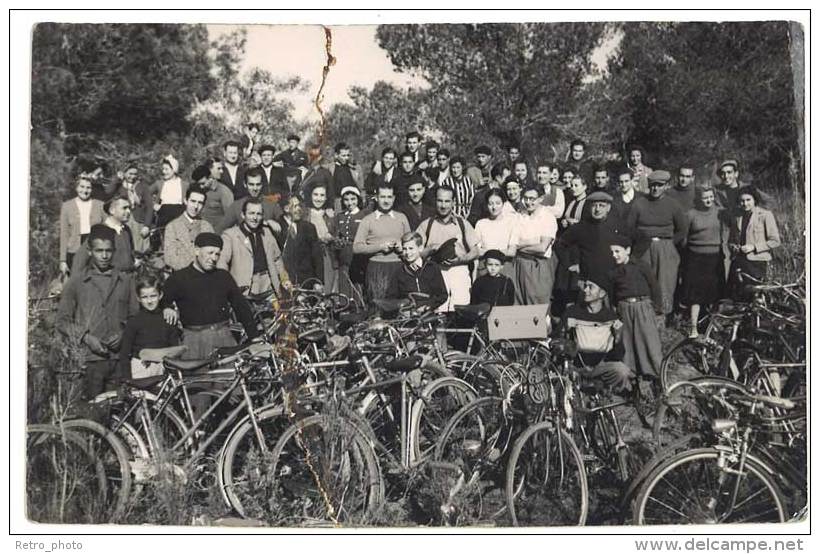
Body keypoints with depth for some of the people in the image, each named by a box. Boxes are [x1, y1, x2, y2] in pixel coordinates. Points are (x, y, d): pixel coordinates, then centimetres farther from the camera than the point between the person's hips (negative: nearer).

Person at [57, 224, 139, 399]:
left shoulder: (125, 280, 11)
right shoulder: (77, 280, 5)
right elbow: (62, 321, 6)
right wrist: (86, 338, -8)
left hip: (119, 357, 2)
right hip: (91, 358, -2)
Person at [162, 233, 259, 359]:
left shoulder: (224, 277, 16)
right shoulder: (178, 279, 7)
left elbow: (241, 305, 17)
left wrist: (255, 337, 10)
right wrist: (168, 308, -13)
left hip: (224, 336, 2)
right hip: (194, 340, -2)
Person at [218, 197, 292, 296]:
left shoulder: (267, 232, 19)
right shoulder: (230, 234, 1)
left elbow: (277, 258, 28)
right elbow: (221, 262, -9)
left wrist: (284, 278, 18)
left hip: (268, 288, 4)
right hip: (244, 290, -4)